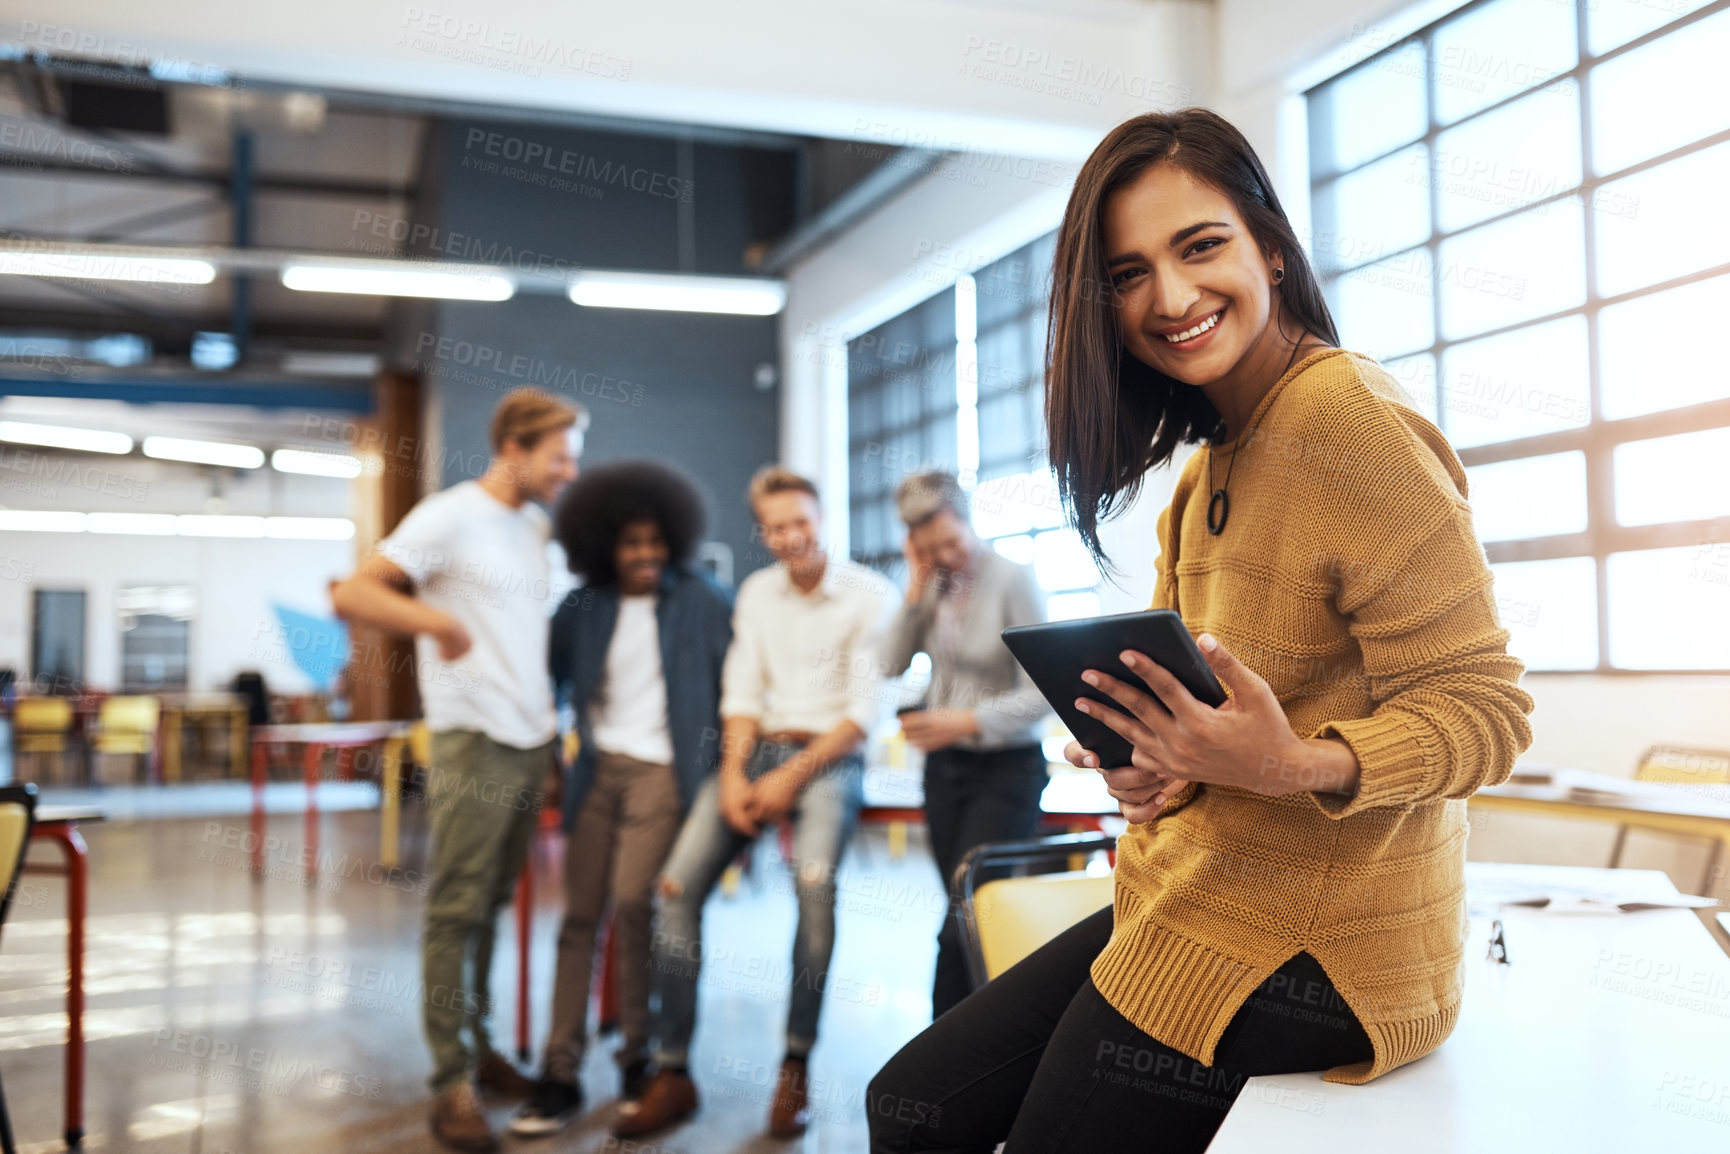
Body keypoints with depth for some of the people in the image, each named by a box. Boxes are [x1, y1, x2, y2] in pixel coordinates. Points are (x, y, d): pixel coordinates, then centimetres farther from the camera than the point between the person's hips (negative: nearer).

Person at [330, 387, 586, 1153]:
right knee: (456, 910, -2)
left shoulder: (534, 525, 14)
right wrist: (438, 619, -27)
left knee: (492, 907, 14)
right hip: (474, 741, -7)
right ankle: (452, 1083, 5)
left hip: (533, 743, 7)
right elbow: (351, 595, -15)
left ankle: (477, 1044, 25)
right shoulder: (449, 516, -8)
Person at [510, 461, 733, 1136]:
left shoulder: (701, 601, 2)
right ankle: (561, 1073, 5)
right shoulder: (583, 609, 9)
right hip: (597, 770, 3)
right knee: (579, 915, 0)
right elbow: (552, 682, 15)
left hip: (661, 771, -3)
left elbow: (733, 681, 3)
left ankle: (640, 1055, 4)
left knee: (632, 902, -14)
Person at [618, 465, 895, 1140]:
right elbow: (741, 690, 10)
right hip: (757, 748, 5)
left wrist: (792, 776, -13)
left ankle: (796, 1067, -18)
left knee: (814, 879, -33)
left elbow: (866, 710, -7)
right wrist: (733, 773, -6)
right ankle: (672, 1072, -7)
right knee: (679, 881, -15)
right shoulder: (756, 592, 14)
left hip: (829, 756, -4)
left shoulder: (869, 595, -2)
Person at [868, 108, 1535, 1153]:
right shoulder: (1213, 460, 11)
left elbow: (1484, 711, -19)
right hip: (1196, 896, 9)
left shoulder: (1351, 420, -18)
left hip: (1306, 946, -8)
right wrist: (1161, 762, -6)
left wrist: (1299, 767, -35)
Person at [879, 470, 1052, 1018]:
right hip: (944, 767, 6)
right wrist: (917, 588, -9)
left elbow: (1040, 694, -17)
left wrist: (968, 721, -28)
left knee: (959, 929, -10)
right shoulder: (934, 585, 4)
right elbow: (892, 666, -2)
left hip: (1005, 771, -6)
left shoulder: (1013, 581, -14)